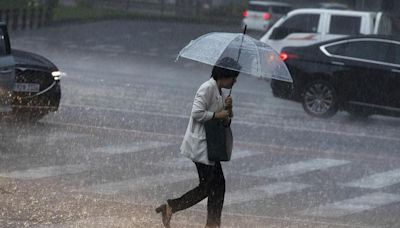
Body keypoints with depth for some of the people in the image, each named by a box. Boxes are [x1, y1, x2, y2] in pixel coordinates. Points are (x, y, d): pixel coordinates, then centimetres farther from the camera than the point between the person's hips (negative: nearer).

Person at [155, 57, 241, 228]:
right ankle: (170, 207, -1)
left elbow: (225, 123, 16)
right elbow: (197, 113, -23)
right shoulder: (207, 88, -14)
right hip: (200, 145, -10)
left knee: (218, 184, 8)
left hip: (210, 146, 10)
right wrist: (217, 115, -17)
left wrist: (227, 110, -2)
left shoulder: (219, 93, 15)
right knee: (205, 187, -8)